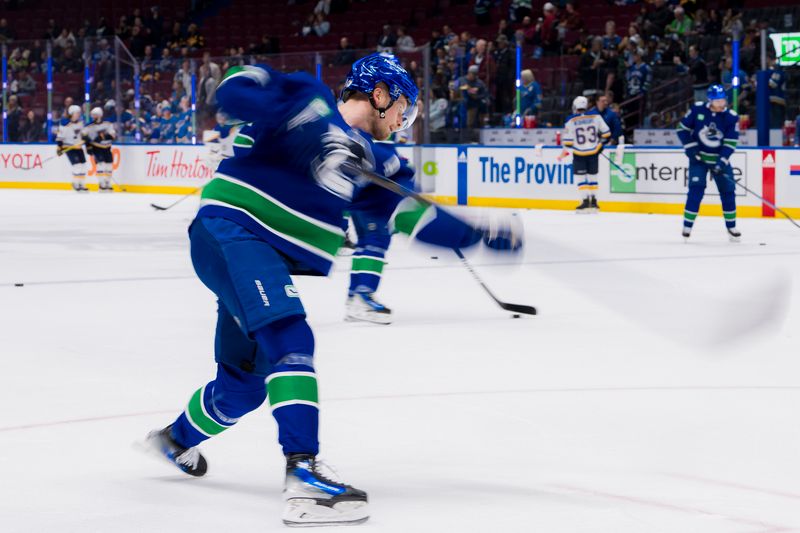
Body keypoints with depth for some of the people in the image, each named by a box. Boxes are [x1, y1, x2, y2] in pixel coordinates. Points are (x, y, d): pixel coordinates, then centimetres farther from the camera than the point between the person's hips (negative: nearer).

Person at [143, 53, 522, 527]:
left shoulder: (376, 159, 15)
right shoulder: (310, 101, -6)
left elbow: (415, 215, 10)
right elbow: (237, 88, -16)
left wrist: (479, 234, -1)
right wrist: (296, 119, -29)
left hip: (272, 264, 9)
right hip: (233, 232, -9)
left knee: (244, 384, 18)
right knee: (291, 341, -27)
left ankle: (178, 439, 48)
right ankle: (304, 474, -35)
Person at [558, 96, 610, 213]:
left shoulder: (571, 121, -9)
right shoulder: (595, 116, -2)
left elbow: (567, 140, -7)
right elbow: (606, 133, 3)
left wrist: (565, 152, 10)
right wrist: (602, 143, 19)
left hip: (579, 153, -3)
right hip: (594, 151, 3)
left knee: (581, 177, 4)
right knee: (592, 176, 12)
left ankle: (586, 200, -4)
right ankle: (593, 201, 12)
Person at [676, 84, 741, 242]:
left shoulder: (731, 117, -12)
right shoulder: (697, 109, -12)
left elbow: (730, 142, -14)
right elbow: (683, 128, -2)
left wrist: (721, 162, -24)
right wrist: (690, 148, -10)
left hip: (720, 158, 2)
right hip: (698, 157, -2)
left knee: (728, 190, 3)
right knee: (696, 189, -15)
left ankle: (731, 227, 18)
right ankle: (687, 226, -10)